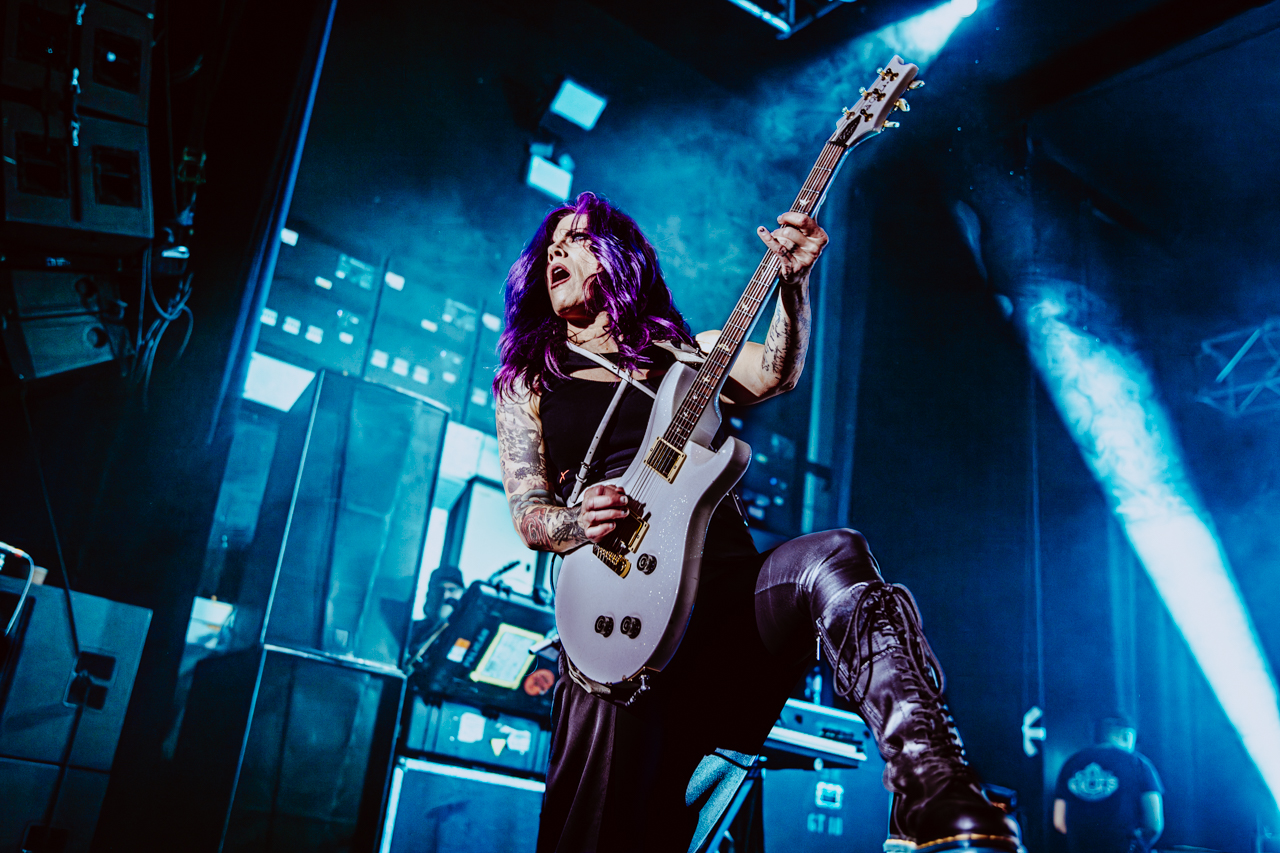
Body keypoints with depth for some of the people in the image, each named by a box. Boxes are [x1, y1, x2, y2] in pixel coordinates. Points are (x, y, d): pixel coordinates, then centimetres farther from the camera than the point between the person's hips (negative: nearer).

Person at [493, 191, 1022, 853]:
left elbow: (775, 372, 6)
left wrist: (793, 281, -11)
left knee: (832, 560, -33)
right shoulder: (526, 382, 19)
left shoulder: (681, 352, 23)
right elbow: (527, 514, 8)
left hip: (731, 595, 1)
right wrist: (579, 524, -15)